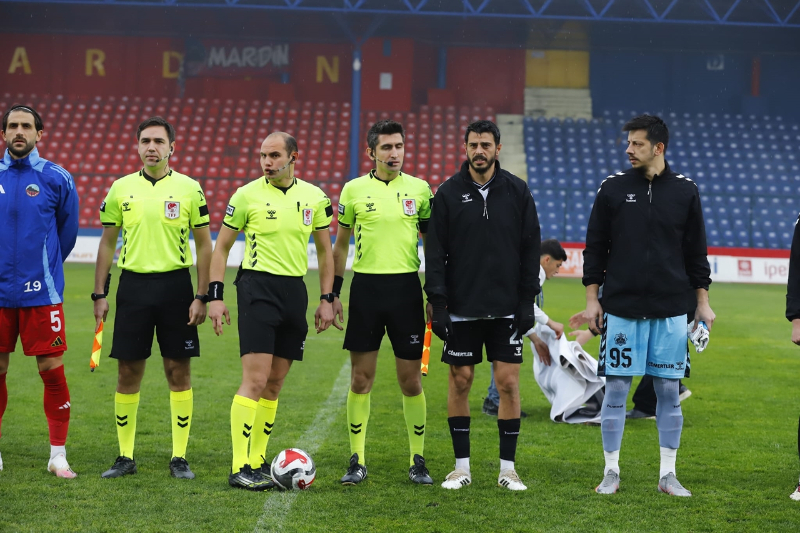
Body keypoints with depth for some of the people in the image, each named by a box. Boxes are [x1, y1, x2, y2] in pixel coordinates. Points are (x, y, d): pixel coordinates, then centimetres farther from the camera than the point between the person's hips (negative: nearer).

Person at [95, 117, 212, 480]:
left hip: (175, 284, -1)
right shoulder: (121, 189, 6)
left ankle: (180, 457, 9)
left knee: (179, 371, 1)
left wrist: (202, 296, -4)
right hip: (133, 284, 1)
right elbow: (107, 243, 10)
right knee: (128, 372, 3)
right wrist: (99, 295, 4)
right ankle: (125, 457, 12)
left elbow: (204, 244, 3)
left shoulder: (189, 189, 0)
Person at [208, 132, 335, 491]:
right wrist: (215, 296, -3)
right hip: (258, 289, -4)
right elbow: (222, 248, 3)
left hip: (295, 291, 4)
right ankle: (240, 468, -11)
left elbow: (325, 250, 15)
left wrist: (327, 300, 9)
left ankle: (258, 460, 17)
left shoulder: (314, 197, 6)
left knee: (274, 384, 9)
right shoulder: (247, 195, -3)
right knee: (255, 380, -13)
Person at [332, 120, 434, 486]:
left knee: (410, 379, 2)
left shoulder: (419, 189, 4)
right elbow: (341, 244, 11)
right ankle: (357, 462, 10)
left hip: (406, 287, 0)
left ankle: (417, 461, 13)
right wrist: (332, 294, 7)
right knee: (361, 379, 2)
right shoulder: (354, 189, 4)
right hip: (366, 287, 0)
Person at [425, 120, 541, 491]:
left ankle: (508, 468, 8)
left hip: (506, 308, 0)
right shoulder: (448, 193, 0)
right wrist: (437, 302, -7)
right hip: (461, 308, 0)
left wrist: (527, 301, -1)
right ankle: (461, 467, 13)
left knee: (509, 382, -1)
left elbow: (531, 248, 5)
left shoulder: (517, 192, 3)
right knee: (460, 381, 4)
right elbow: (434, 252, 0)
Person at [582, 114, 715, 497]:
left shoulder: (685, 191, 3)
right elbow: (595, 247, 5)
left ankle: (668, 474, 13)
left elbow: (696, 251, 9)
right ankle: (611, 472, 11)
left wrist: (703, 302, 6)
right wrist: (592, 298, 1)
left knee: (668, 390, 4)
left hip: (670, 309, 1)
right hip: (621, 307, -1)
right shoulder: (613, 188, 1)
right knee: (615, 389, 1)